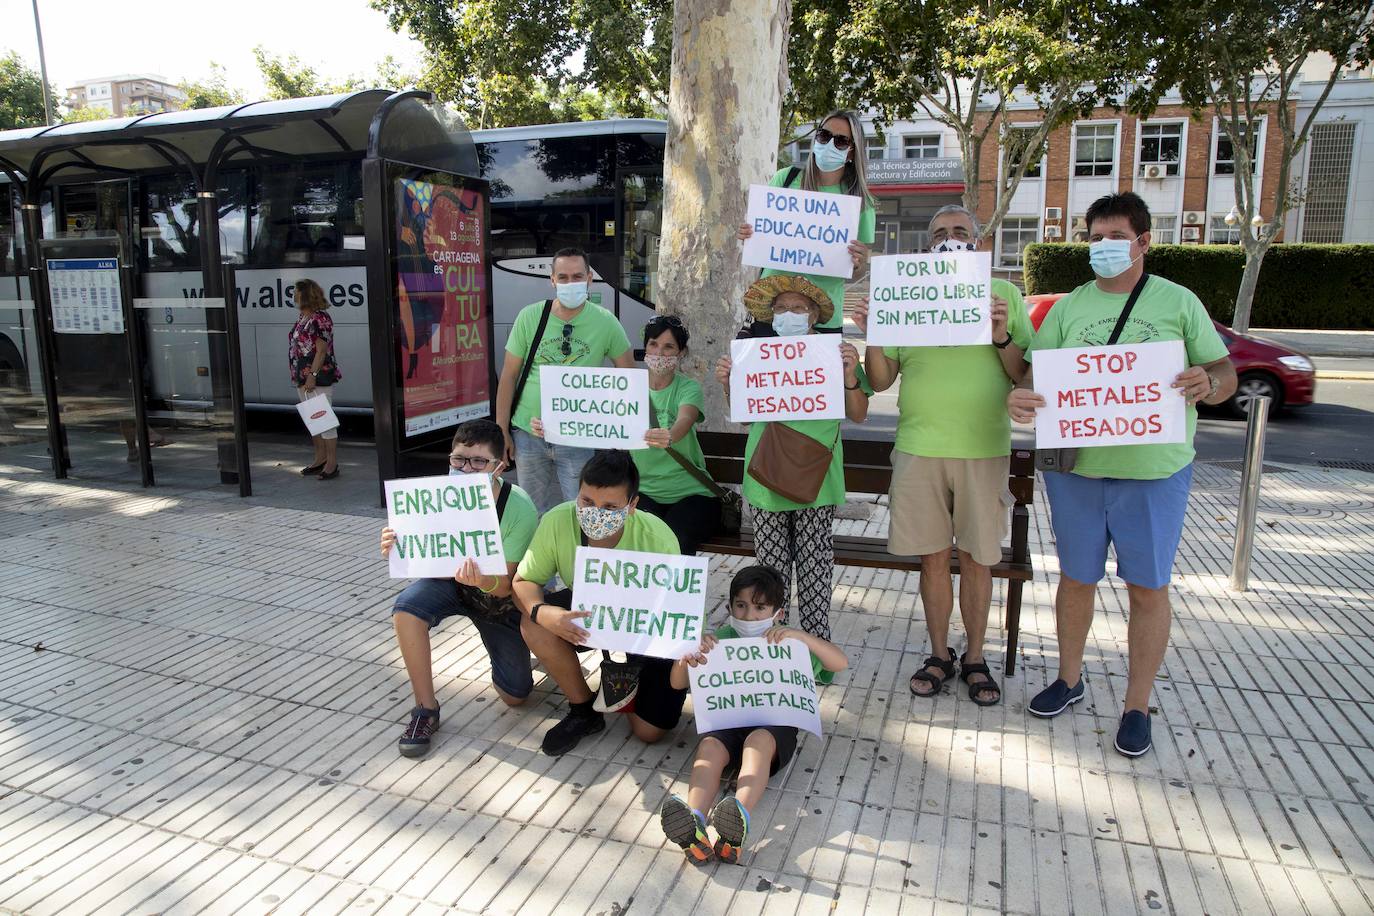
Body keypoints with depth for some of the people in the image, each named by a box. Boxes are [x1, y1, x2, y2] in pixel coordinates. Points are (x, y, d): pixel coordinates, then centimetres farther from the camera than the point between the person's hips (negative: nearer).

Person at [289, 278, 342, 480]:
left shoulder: (320, 318, -13)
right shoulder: (302, 319, 15)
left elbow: (321, 350, -18)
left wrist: (313, 375, -22)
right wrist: (298, 376, 16)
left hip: (319, 378, -10)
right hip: (303, 379, 10)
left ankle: (332, 463, 1)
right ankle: (320, 459, 25)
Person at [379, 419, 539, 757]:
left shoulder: (519, 507, -29)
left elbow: (505, 586, -27)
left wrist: (483, 581, -51)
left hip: (498, 594, -1)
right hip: (449, 581, 2)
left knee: (515, 695, 0)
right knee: (406, 608, -33)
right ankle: (426, 709, -13)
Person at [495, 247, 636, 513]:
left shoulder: (605, 322, -5)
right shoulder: (529, 317, -3)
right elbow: (509, 375, 1)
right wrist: (502, 431, 0)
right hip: (528, 432, 1)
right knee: (535, 512, 13)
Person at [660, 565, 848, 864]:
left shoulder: (787, 642, 11)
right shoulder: (722, 638, 14)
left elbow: (841, 663, -2)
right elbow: (677, 683, 7)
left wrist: (800, 635, -16)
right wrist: (687, 657, -17)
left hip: (775, 723, -2)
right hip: (727, 719, 2)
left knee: (758, 741, -36)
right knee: (709, 746, -31)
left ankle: (741, 818, -57)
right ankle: (694, 822, -53)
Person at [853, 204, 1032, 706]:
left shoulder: (1004, 295, 6)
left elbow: (1026, 378, 2)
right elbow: (881, 381, 7)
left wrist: (1002, 337, -15)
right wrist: (871, 336, -10)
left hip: (983, 449, -1)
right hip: (919, 448, 1)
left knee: (976, 557, 8)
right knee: (934, 557, 8)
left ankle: (975, 658, 24)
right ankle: (939, 654, 25)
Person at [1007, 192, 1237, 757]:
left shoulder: (1179, 303, 5)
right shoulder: (1068, 308, 8)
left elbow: (1225, 375, 6)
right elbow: (1035, 371, 3)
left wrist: (1209, 383, -19)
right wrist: (1019, 398, -21)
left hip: (1155, 472, -1)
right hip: (1075, 467, 2)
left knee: (1148, 587, 5)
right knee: (1076, 579, 13)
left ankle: (1137, 706, 21)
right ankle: (1069, 679, 32)